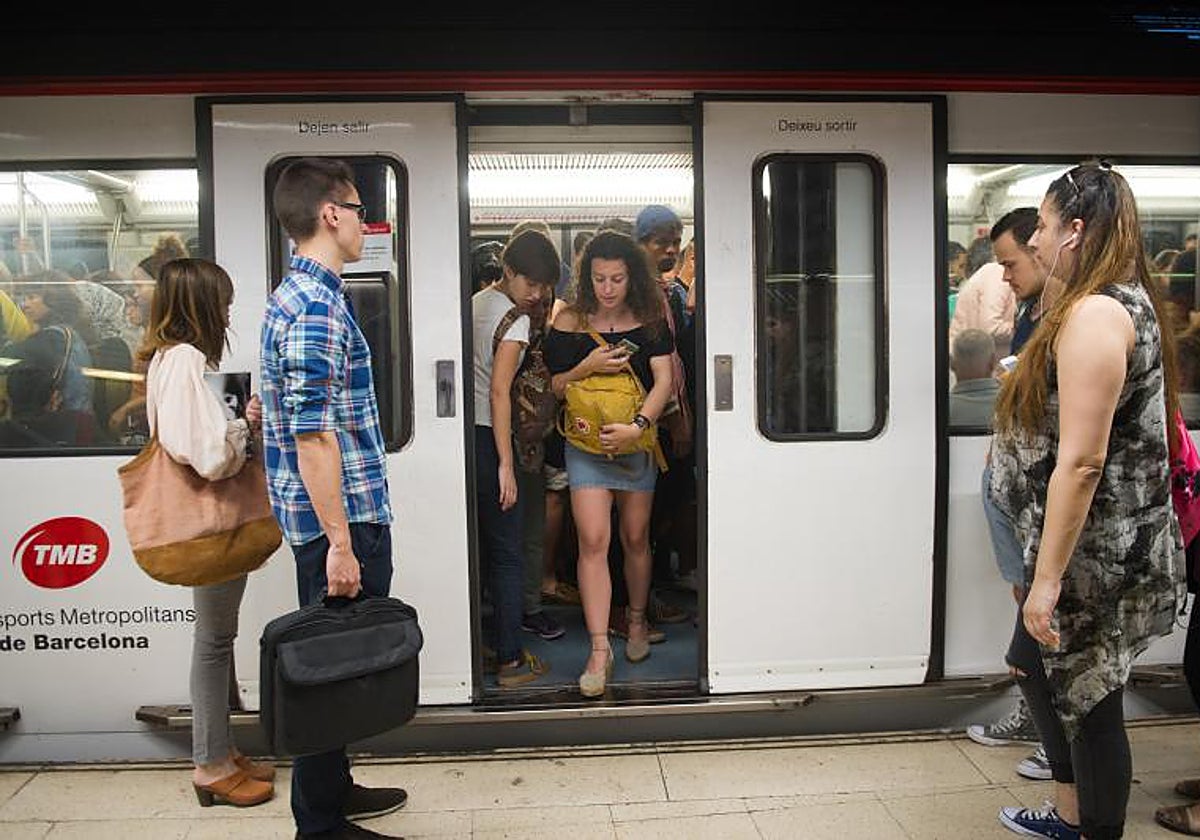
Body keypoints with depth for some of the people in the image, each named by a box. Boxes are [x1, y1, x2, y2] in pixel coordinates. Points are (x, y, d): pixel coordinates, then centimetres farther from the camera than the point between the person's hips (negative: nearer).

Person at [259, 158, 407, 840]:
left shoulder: (301, 295, 14)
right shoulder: (317, 308, -18)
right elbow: (314, 437, -23)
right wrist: (340, 544, -22)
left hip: (348, 514, 10)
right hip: (341, 517, -10)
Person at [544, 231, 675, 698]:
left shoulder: (650, 321, 0)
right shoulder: (569, 323, -2)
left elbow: (664, 381, -6)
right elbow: (555, 387, 3)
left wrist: (638, 426, -22)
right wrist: (587, 367, -17)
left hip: (637, 442, 1)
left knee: (635, 538, 12)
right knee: (593, 540, -11)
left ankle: (637, 621, 35)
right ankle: (599, 650, -7)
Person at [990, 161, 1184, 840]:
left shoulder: (1095, 312, -22)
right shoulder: (1128, 303, 11)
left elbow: (1081, 462, -27)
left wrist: (1048, 578, -23)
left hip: (1093, 552, -11)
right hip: (1098, 544, 11)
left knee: (1088, 697, 4)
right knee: (1034, 664, 23)